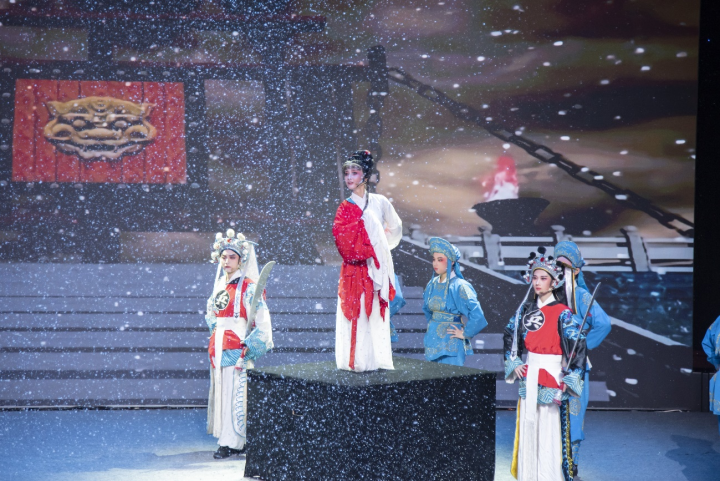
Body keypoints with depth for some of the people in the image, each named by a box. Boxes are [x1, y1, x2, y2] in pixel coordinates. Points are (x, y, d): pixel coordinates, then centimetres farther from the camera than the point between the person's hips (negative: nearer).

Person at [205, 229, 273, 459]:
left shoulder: (250, 288, -7)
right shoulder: (220, 286, 14)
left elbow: (262, 323, -12)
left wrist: (248, 349, -16)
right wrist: (213, 346, 12)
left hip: (238, 350, -7)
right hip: (218, 349, 7)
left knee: (235, 394, -6)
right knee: (221, 392, 8)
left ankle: (232, 442, 0)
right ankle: (228, 438, 15)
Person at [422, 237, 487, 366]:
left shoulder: (459, 286, -14)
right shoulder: (432, 284, 7)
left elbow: (477, 315, -21)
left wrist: (465, 334, -11)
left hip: (451, 345, -7)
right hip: (432, 344, 7)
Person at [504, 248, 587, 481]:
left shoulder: (562, 313, -11)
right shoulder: (526, 309, 7)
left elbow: (577, 345, -15)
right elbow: (509, 335, 16)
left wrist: (569, 378, -19)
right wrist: (514, 362, 6)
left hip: (552, 376, -5)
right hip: (529, 376, 5)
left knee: (549, 428, -3)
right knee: (528, 425, 10)